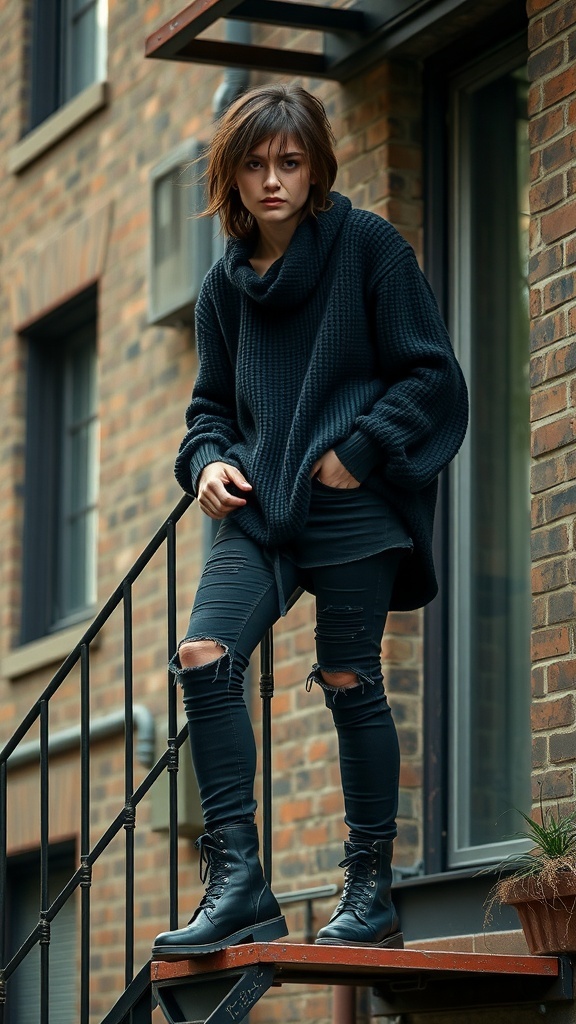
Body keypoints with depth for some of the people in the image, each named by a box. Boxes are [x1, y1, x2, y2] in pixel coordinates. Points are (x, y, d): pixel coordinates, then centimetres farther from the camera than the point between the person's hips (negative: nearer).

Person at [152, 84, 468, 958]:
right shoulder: (225, 286, 13)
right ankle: (238, 885, -13)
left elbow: (431, 376, -3)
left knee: (349, 683, -2)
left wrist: (358, 450, -13)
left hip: (352, 508, -4)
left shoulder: (368, 246, -1)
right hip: (262, 512, 4)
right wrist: (209, 459, 1)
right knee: (203, 659, -14)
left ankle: (371, 893, 11)